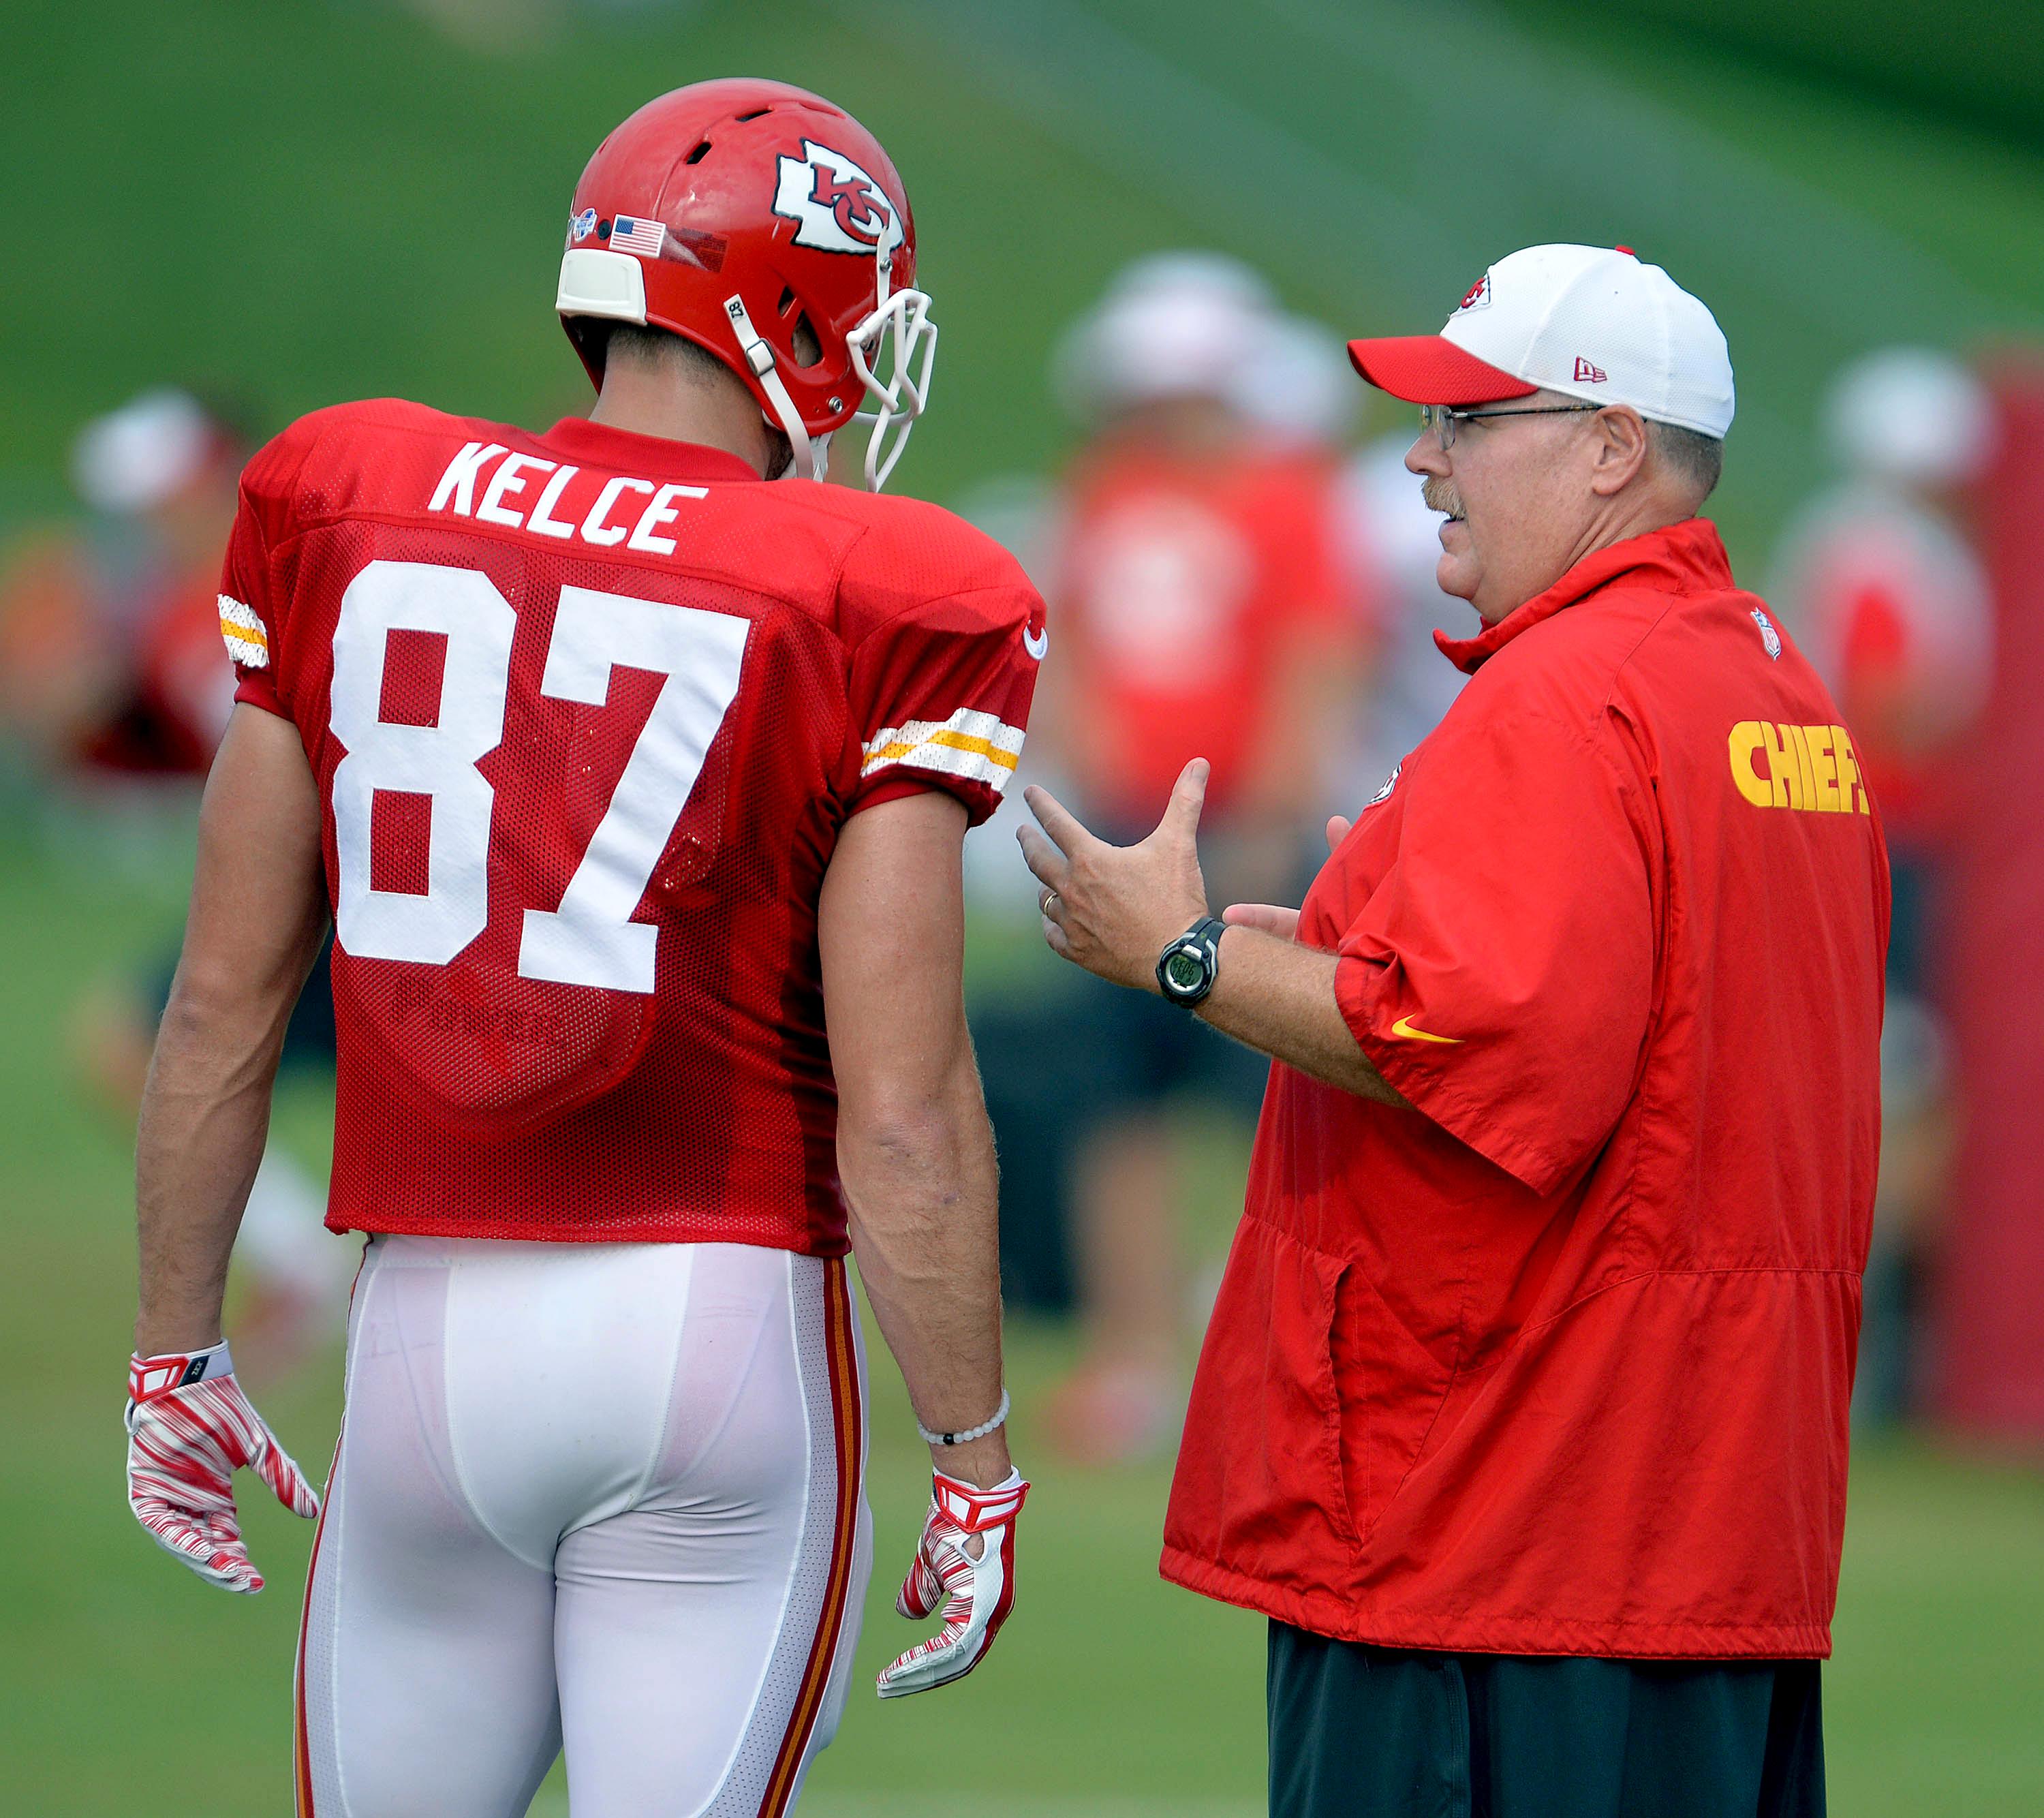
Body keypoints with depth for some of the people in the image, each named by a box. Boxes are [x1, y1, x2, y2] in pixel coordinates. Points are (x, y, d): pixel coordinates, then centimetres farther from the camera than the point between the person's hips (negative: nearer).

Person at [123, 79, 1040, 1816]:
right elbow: (900, 1111, -10)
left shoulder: (346, 518, 4)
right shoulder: (868, 620, -7)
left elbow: (227, 1002, 8)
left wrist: (177, 1349, 17)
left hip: (429, 1331, 3)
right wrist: (975, 1456, 0)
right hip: (715, 1330, -3)